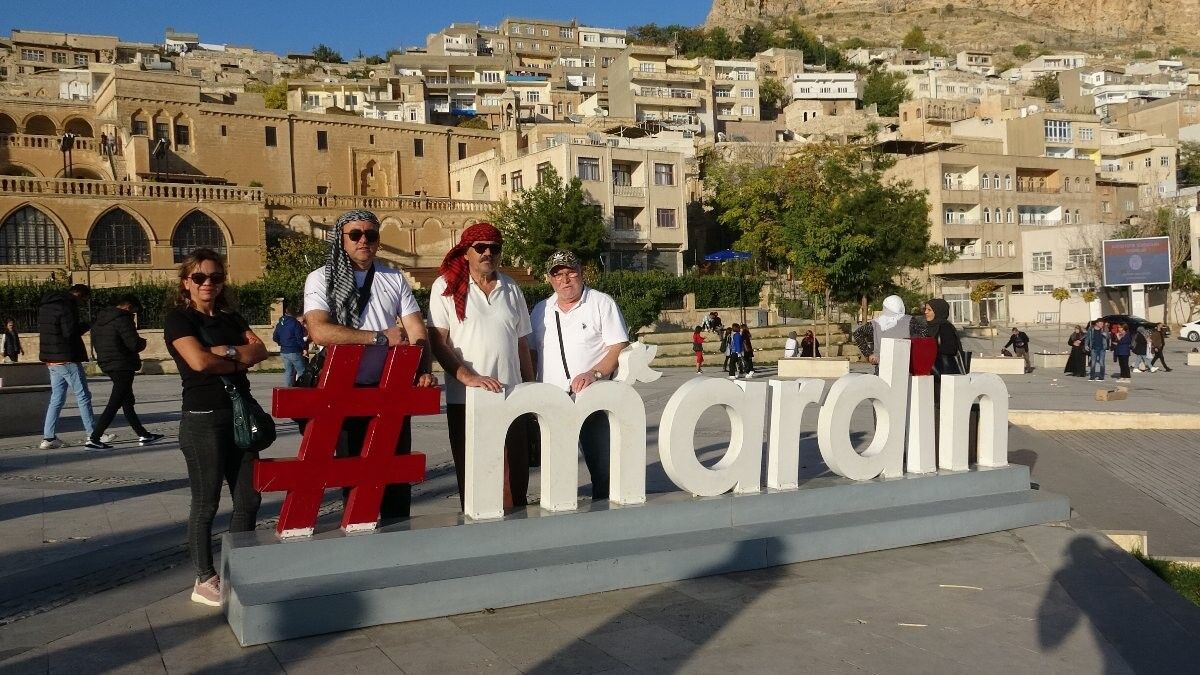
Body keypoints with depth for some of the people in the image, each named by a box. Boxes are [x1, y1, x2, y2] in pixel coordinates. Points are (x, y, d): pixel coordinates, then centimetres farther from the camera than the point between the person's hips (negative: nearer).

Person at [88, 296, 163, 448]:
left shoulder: (99, 320, 13)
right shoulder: (122, 319, -15)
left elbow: (95, 343, 18)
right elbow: (134, 344, -21)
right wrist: (143, 342, 0)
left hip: (107, 365, 10)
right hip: (123, 366, -10)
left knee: (128, 402, 14)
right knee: (114, 405, -5)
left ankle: (143, 435, 21)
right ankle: (94, 438, -7)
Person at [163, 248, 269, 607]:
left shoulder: (231, 318, 15)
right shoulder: (178, 319, -5)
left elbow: (260, 351, 2)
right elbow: (199, 360, -20)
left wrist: (226, 351, -14)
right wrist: (238, 361, -6)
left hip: (240, 414, 7)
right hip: (203, 419, -6)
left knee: (248, 497, 8)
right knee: (206, 502, 1)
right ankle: (204, 580, 12)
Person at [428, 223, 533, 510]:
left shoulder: (511, 289, 14)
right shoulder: (447, 286, 2)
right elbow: (437, 341, -5)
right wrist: (467, 376, -17)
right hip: (465, 399, -3)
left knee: (516, 480, 3)